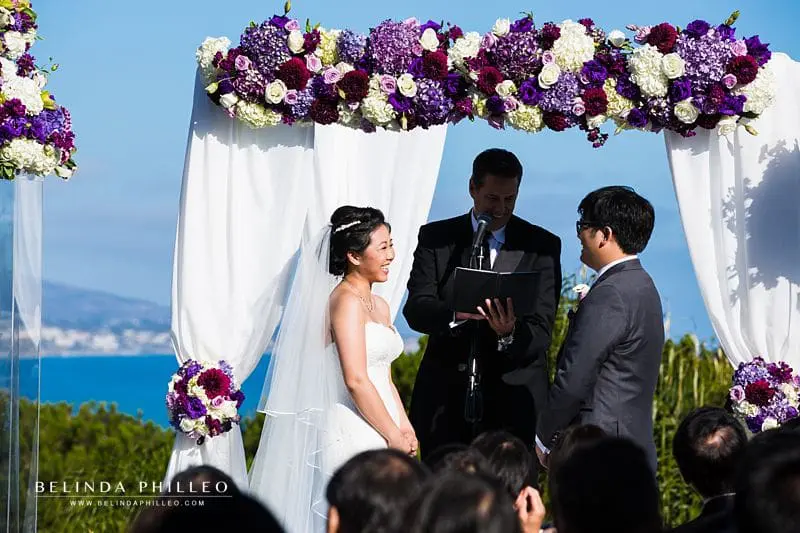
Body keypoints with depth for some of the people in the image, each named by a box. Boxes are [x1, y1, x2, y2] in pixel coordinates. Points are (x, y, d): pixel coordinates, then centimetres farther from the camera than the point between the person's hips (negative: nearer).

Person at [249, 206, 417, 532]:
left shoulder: (379, 306, 17)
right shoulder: (345, 300, -10)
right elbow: (355, 380, -17)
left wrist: (405, 430, 5)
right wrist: (394, 436, -13)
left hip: (380, 436, 9)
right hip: (354, 433, -9)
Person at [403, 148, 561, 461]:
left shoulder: (542, 245, 4)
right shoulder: (436, 238, 7)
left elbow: (541, 328, -4)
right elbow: (416, 310, -4)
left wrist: (510, 335, -27)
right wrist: (457, 312, -26)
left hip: (513, 399, -1)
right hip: (445, 398, 1)